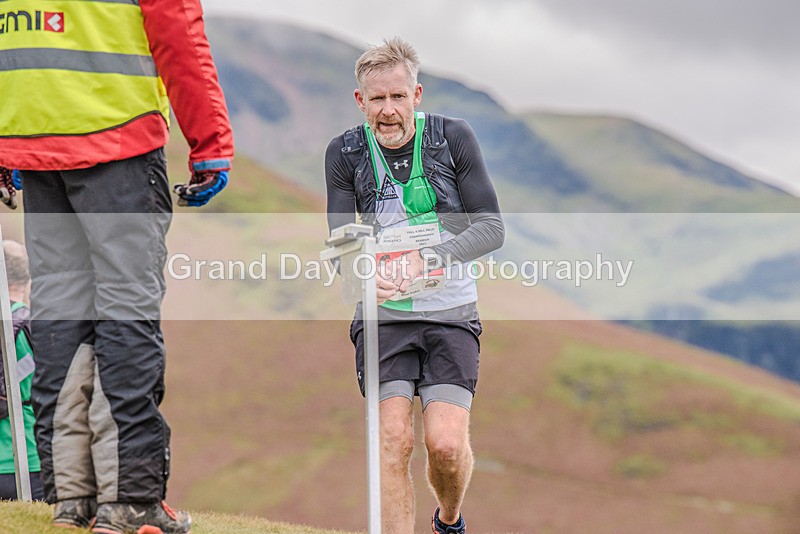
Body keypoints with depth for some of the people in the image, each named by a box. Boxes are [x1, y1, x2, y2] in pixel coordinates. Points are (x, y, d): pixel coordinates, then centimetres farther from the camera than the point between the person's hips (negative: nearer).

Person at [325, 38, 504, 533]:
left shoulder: (454, 137, -5)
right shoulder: (344, 153, -1)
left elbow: (492, 227, -8)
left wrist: (430, 259, -25)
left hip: (450, 312, -1)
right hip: (382, 314, 1)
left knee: (446, 443, -12)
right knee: (394, 438, -15)